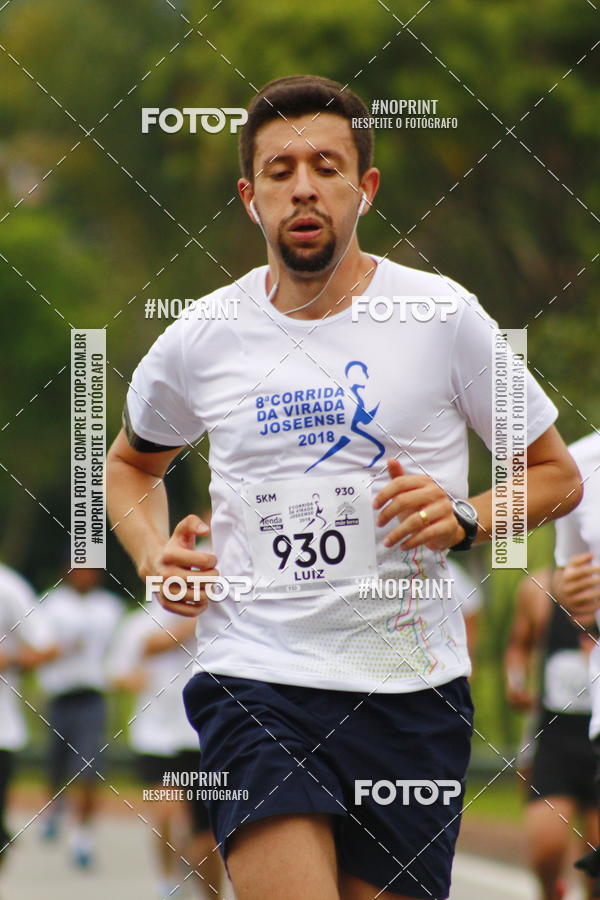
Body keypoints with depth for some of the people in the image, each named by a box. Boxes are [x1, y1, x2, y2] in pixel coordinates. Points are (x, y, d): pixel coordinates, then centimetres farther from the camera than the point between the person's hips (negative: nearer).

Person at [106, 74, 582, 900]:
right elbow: (132, 462, 25)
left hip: (412, 688, 1)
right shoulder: (199, 342, 5)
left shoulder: (441, 316, 0)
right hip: (254, 682, -1)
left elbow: (557, 476, 9)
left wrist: (464, 519, -10)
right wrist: (153, 556, 5)